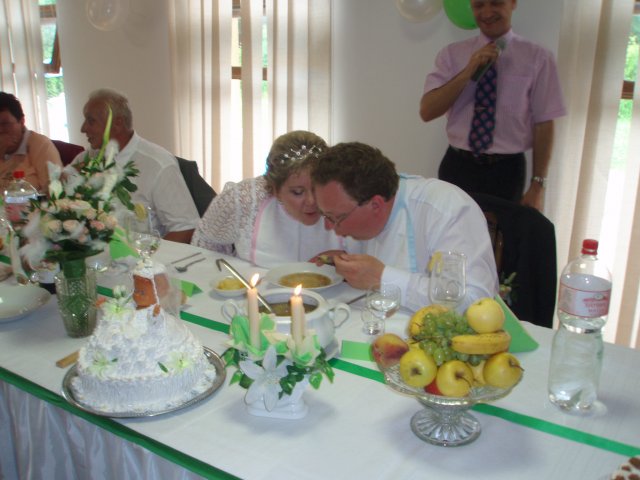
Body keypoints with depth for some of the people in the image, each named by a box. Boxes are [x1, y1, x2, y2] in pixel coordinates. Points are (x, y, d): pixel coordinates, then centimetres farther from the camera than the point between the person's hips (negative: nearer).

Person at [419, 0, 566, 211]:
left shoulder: (538, 58, -3)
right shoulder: (452, 54, 3)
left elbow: (543, 125, -4)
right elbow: (427, 111, -5)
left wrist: (538, 185, -8)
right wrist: (467, 73, -16)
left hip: (506, 171, -1)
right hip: (457, 167, 2)